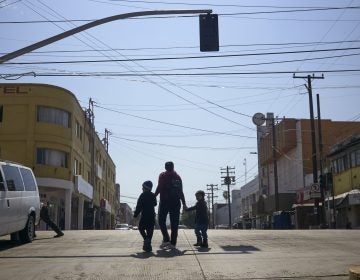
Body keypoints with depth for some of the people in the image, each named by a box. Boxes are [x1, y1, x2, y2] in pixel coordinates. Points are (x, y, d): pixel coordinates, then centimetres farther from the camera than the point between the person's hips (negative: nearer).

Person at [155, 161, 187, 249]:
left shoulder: (163, 175, 2)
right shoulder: (178, 176, 13)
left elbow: (159, 188, -7)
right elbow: (181, 192, 11)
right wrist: (184, 203, 14)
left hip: (165, 201, -4)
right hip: (176, 202, 4)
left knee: (161, 221, 6)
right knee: (174, 223, 5)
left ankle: (166, 239, -8)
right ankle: (173, 243, 3)